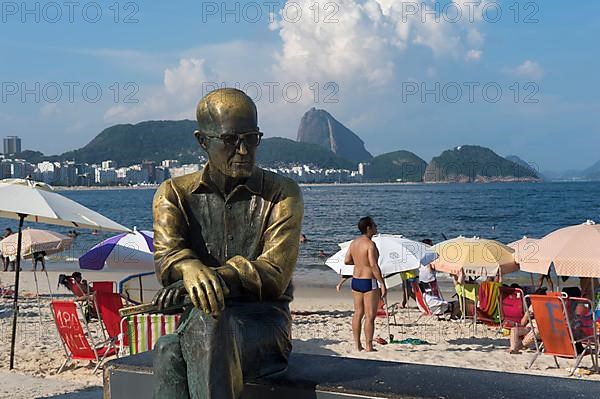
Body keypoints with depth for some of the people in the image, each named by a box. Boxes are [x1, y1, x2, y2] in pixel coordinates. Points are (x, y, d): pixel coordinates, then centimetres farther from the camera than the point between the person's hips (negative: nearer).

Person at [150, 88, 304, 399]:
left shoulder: (282, 194, 5)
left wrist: (218, 277, -28)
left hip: (263, 321, -2)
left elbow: (275, 274, -9)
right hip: (197, 322, 2)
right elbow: (167, 254, -8)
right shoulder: (175, 193, 11)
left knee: (206, 322, -37)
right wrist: (191, 270, -34)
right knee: (168, 352, -35)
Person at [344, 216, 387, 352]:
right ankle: (368, 346, 1)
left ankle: (357, 345, 15)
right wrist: (382, 284, -18)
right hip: (369, 282, -8)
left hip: (355, 280, 8)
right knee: (370, 315, -1)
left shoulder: (354, 243, 7)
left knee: (358, 313, 12)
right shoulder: (370, 244, -16)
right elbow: (374, 266, -22)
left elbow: (346, 261, 12)